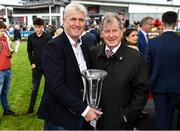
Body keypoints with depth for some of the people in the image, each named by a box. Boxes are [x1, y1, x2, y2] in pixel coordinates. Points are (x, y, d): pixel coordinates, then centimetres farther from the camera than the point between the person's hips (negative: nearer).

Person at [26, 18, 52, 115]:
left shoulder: (48, 37, -8)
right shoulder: (31, 37, -1)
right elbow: (29, 51, 7)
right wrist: (32, 63, -1)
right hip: (36, 66, 2)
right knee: (35, 87, 8)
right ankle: (31, 107, 16)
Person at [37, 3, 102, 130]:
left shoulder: (84, 47, 6)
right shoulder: (54, 47, -16)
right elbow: (56, 85, -23)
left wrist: (91, 107, -2)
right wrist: (84, 109, -21)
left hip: (79, 115, 7)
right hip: (59, 119, -6)